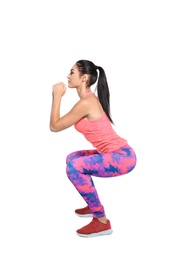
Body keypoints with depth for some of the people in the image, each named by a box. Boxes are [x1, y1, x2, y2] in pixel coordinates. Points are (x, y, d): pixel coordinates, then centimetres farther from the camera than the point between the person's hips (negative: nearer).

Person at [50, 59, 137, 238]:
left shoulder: (86, 103, -19)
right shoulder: (89, 98, 10)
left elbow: (54, 126, -10)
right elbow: (60, 123, 23)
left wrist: (57, 96, -3)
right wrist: (59, 96, 16)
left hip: (122, 157, -10)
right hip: (116, 153, 10)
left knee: (75, 167, -24)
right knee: (73, 158, 22)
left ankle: (101, 221, -13)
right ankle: (93, 206, 29)